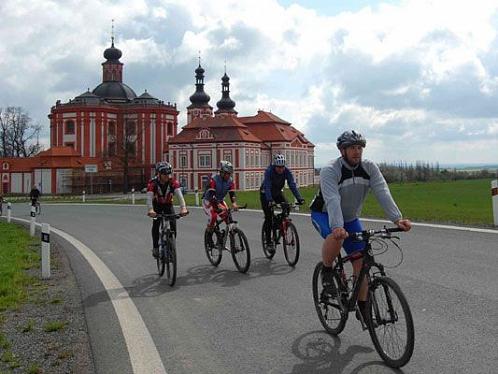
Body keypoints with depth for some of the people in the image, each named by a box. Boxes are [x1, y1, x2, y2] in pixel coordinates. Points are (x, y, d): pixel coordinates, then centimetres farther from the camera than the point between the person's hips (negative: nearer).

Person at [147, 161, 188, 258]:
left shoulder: (173, 182, -25)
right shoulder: (153, 183, -28)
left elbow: (179, 195, -37)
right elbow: (149, 197, -40)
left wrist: (183, 208, -53)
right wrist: (150, 210, -58)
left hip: (168, 205, 1)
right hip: (157, 206, -1)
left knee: (173, 225, -15)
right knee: (156, 224, -21)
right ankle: (155, 247, -8)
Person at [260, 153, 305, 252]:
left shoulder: (287, 171, -21)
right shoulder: (269, 171, -30)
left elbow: (292, 185, -27)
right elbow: (267, 187, -39)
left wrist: (299, 198, -39)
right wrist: (270, 200, -53)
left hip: (277, 192, 4)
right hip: (265, 193, -4)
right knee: (268, 217, -11)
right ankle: (268, 242, -1)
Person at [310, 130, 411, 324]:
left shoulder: (369, 168, -13)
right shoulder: (330, 171, -27)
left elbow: (383, 193, -25)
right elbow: (332, 200, -40)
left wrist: (397, 219, -40)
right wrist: (337, 227, -56)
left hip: (350, 218, 5)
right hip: (324, 215, -4)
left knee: (361, 261, -5)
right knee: (336, 237, -38)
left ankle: (362, 308, 9)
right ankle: (326, 272, -10)